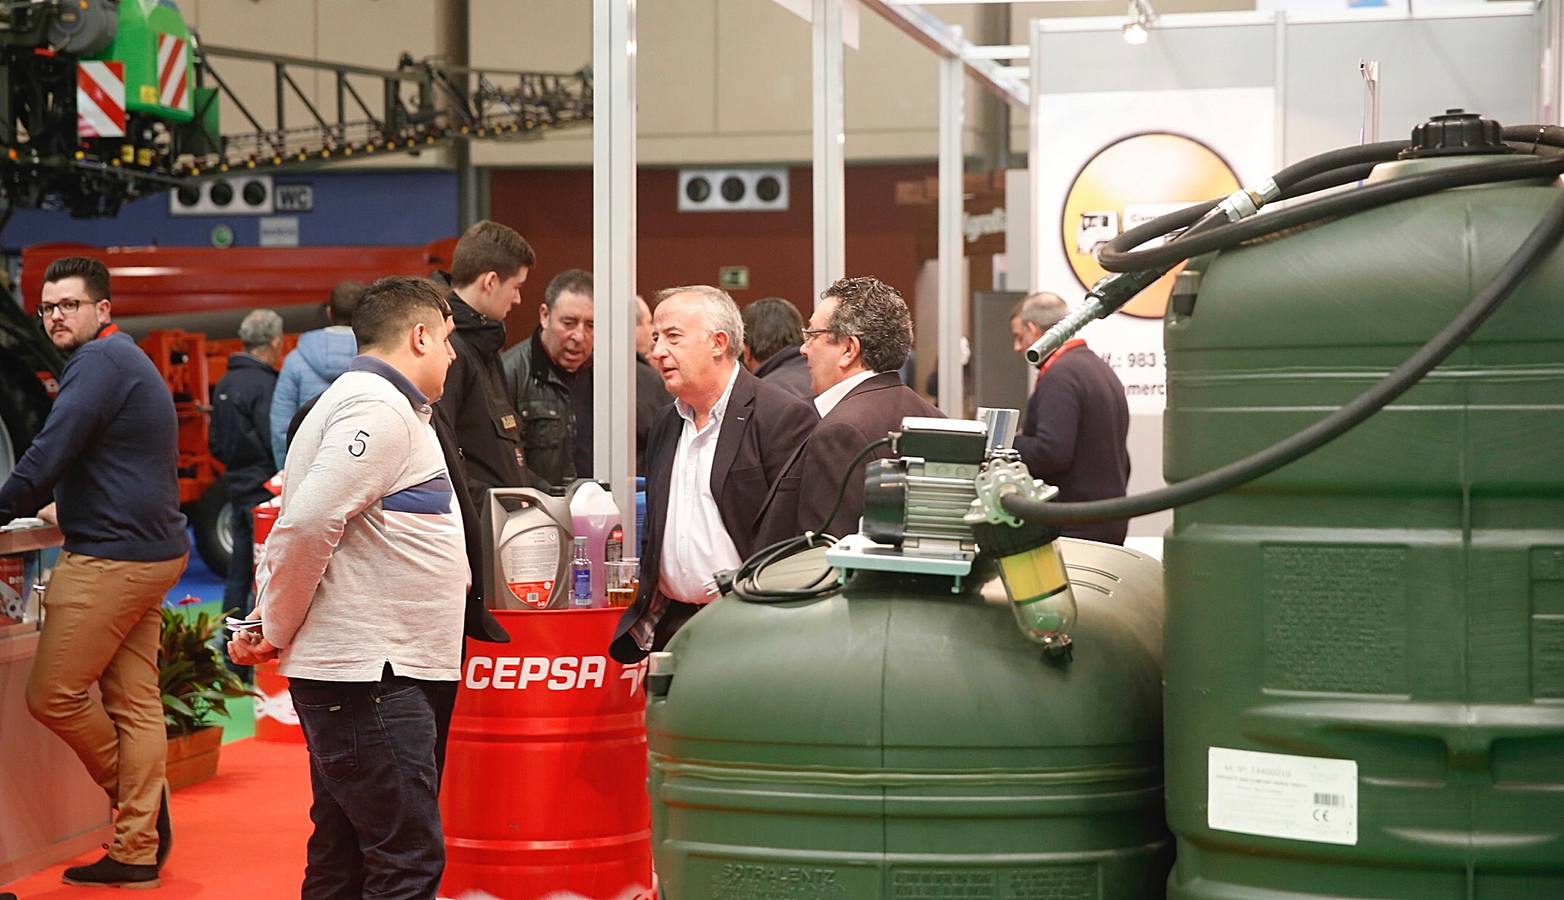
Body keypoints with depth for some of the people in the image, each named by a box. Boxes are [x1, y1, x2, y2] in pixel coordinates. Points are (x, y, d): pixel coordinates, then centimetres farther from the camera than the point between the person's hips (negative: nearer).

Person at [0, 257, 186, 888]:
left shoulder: (99, 361, -13)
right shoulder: (127, 360, 20)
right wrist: (56, 505, 31)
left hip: (109, 557, -11)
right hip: (152, 551, 11)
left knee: (52, 694, -4)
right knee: (135, 701, 7)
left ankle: (128, 792, 12)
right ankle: (137, 853, 7)